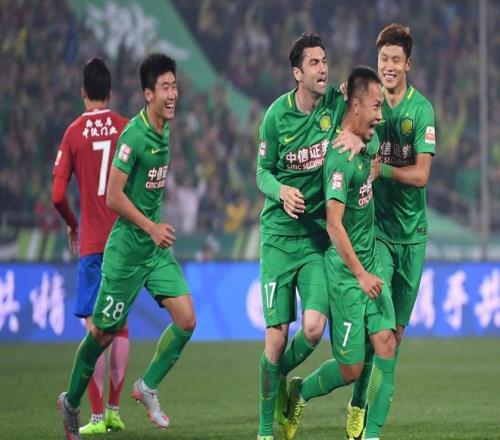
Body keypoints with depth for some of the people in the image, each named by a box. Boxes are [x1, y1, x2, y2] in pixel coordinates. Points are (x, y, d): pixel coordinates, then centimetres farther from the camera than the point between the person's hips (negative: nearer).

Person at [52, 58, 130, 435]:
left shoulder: (74, 132, -1)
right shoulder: (126, 128, 1)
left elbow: (58, 195, -4)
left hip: (91, 244, -2)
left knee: (95, 327, -3)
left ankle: (97, 416, -7)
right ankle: (114, 409, 12)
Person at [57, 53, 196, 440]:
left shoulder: (163, 131, 5)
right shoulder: (134, 135, -20)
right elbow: (114, 196, -21)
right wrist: (151, 227, -21)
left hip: (157, 248, 7)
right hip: (127, 249, -7)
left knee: (186, 320, -5)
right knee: (105, 332, 5)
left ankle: (148, 387, 13)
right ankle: (71, 403, 24)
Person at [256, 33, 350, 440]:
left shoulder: (337, 104, -4)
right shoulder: (277, 114, -6)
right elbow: (263, 172, 2)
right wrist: (281, 192, -20)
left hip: (319, 234, 1)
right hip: (279, 235, -1)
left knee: (313, 328, -13)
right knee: (276, 336, -3)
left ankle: (280, 376, 20)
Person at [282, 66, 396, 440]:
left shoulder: (370, 141, 5)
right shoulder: (341, 158, -21)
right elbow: (334, 223, -25)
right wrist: (360, 274, -24)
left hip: (370, 262, 8)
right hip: (345, 269, -8)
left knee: (386, 346, -4)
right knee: (351, 369, -1)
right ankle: (300, 393, 27)